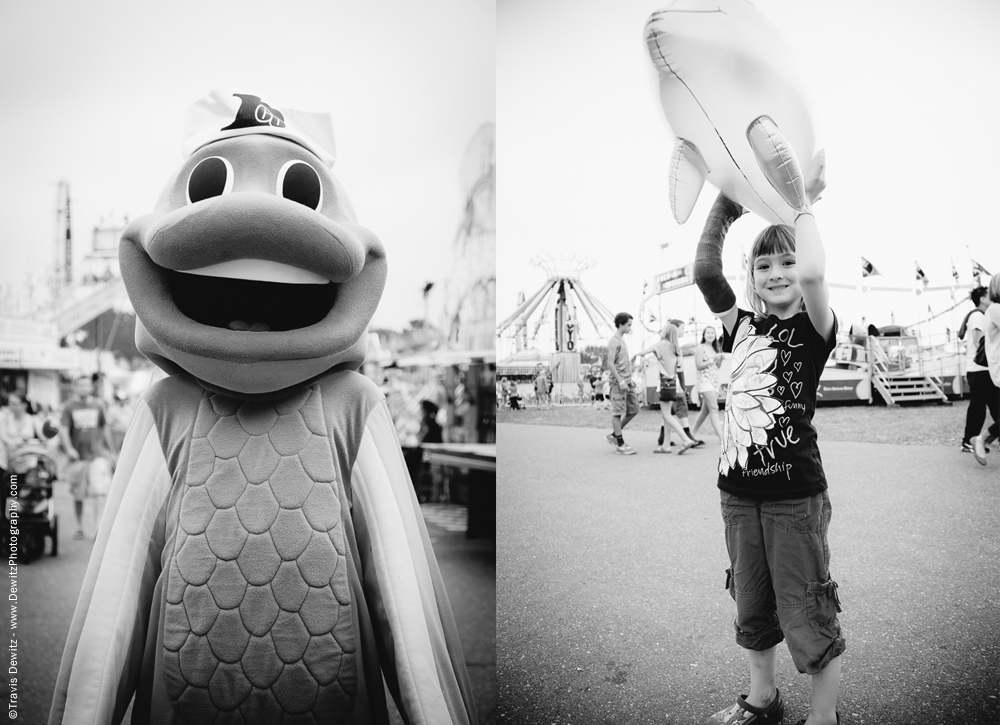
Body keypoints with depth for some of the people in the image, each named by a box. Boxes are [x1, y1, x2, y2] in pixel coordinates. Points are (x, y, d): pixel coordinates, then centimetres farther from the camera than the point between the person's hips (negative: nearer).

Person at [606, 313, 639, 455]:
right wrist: (620, 381, -21)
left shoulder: (622, 340, 18)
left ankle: (614, 435, 19)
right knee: (618, 412, -4)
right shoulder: (614, 341, -11)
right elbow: (610, 363, -17)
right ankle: (620, 444, 1)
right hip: (618, 382, -9)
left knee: (633, 409, 10)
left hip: (627, 382, 9)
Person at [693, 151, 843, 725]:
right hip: (740, 493, 5)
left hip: (796, 494, -5)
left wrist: (804, 204, -16)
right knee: (753, 608, 20)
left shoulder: (814, 329, -5)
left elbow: (813, 275, -26)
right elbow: (705, 272, -6)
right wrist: (724, 207, -11)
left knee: (809, 618, 4)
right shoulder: (743, 327, 7)